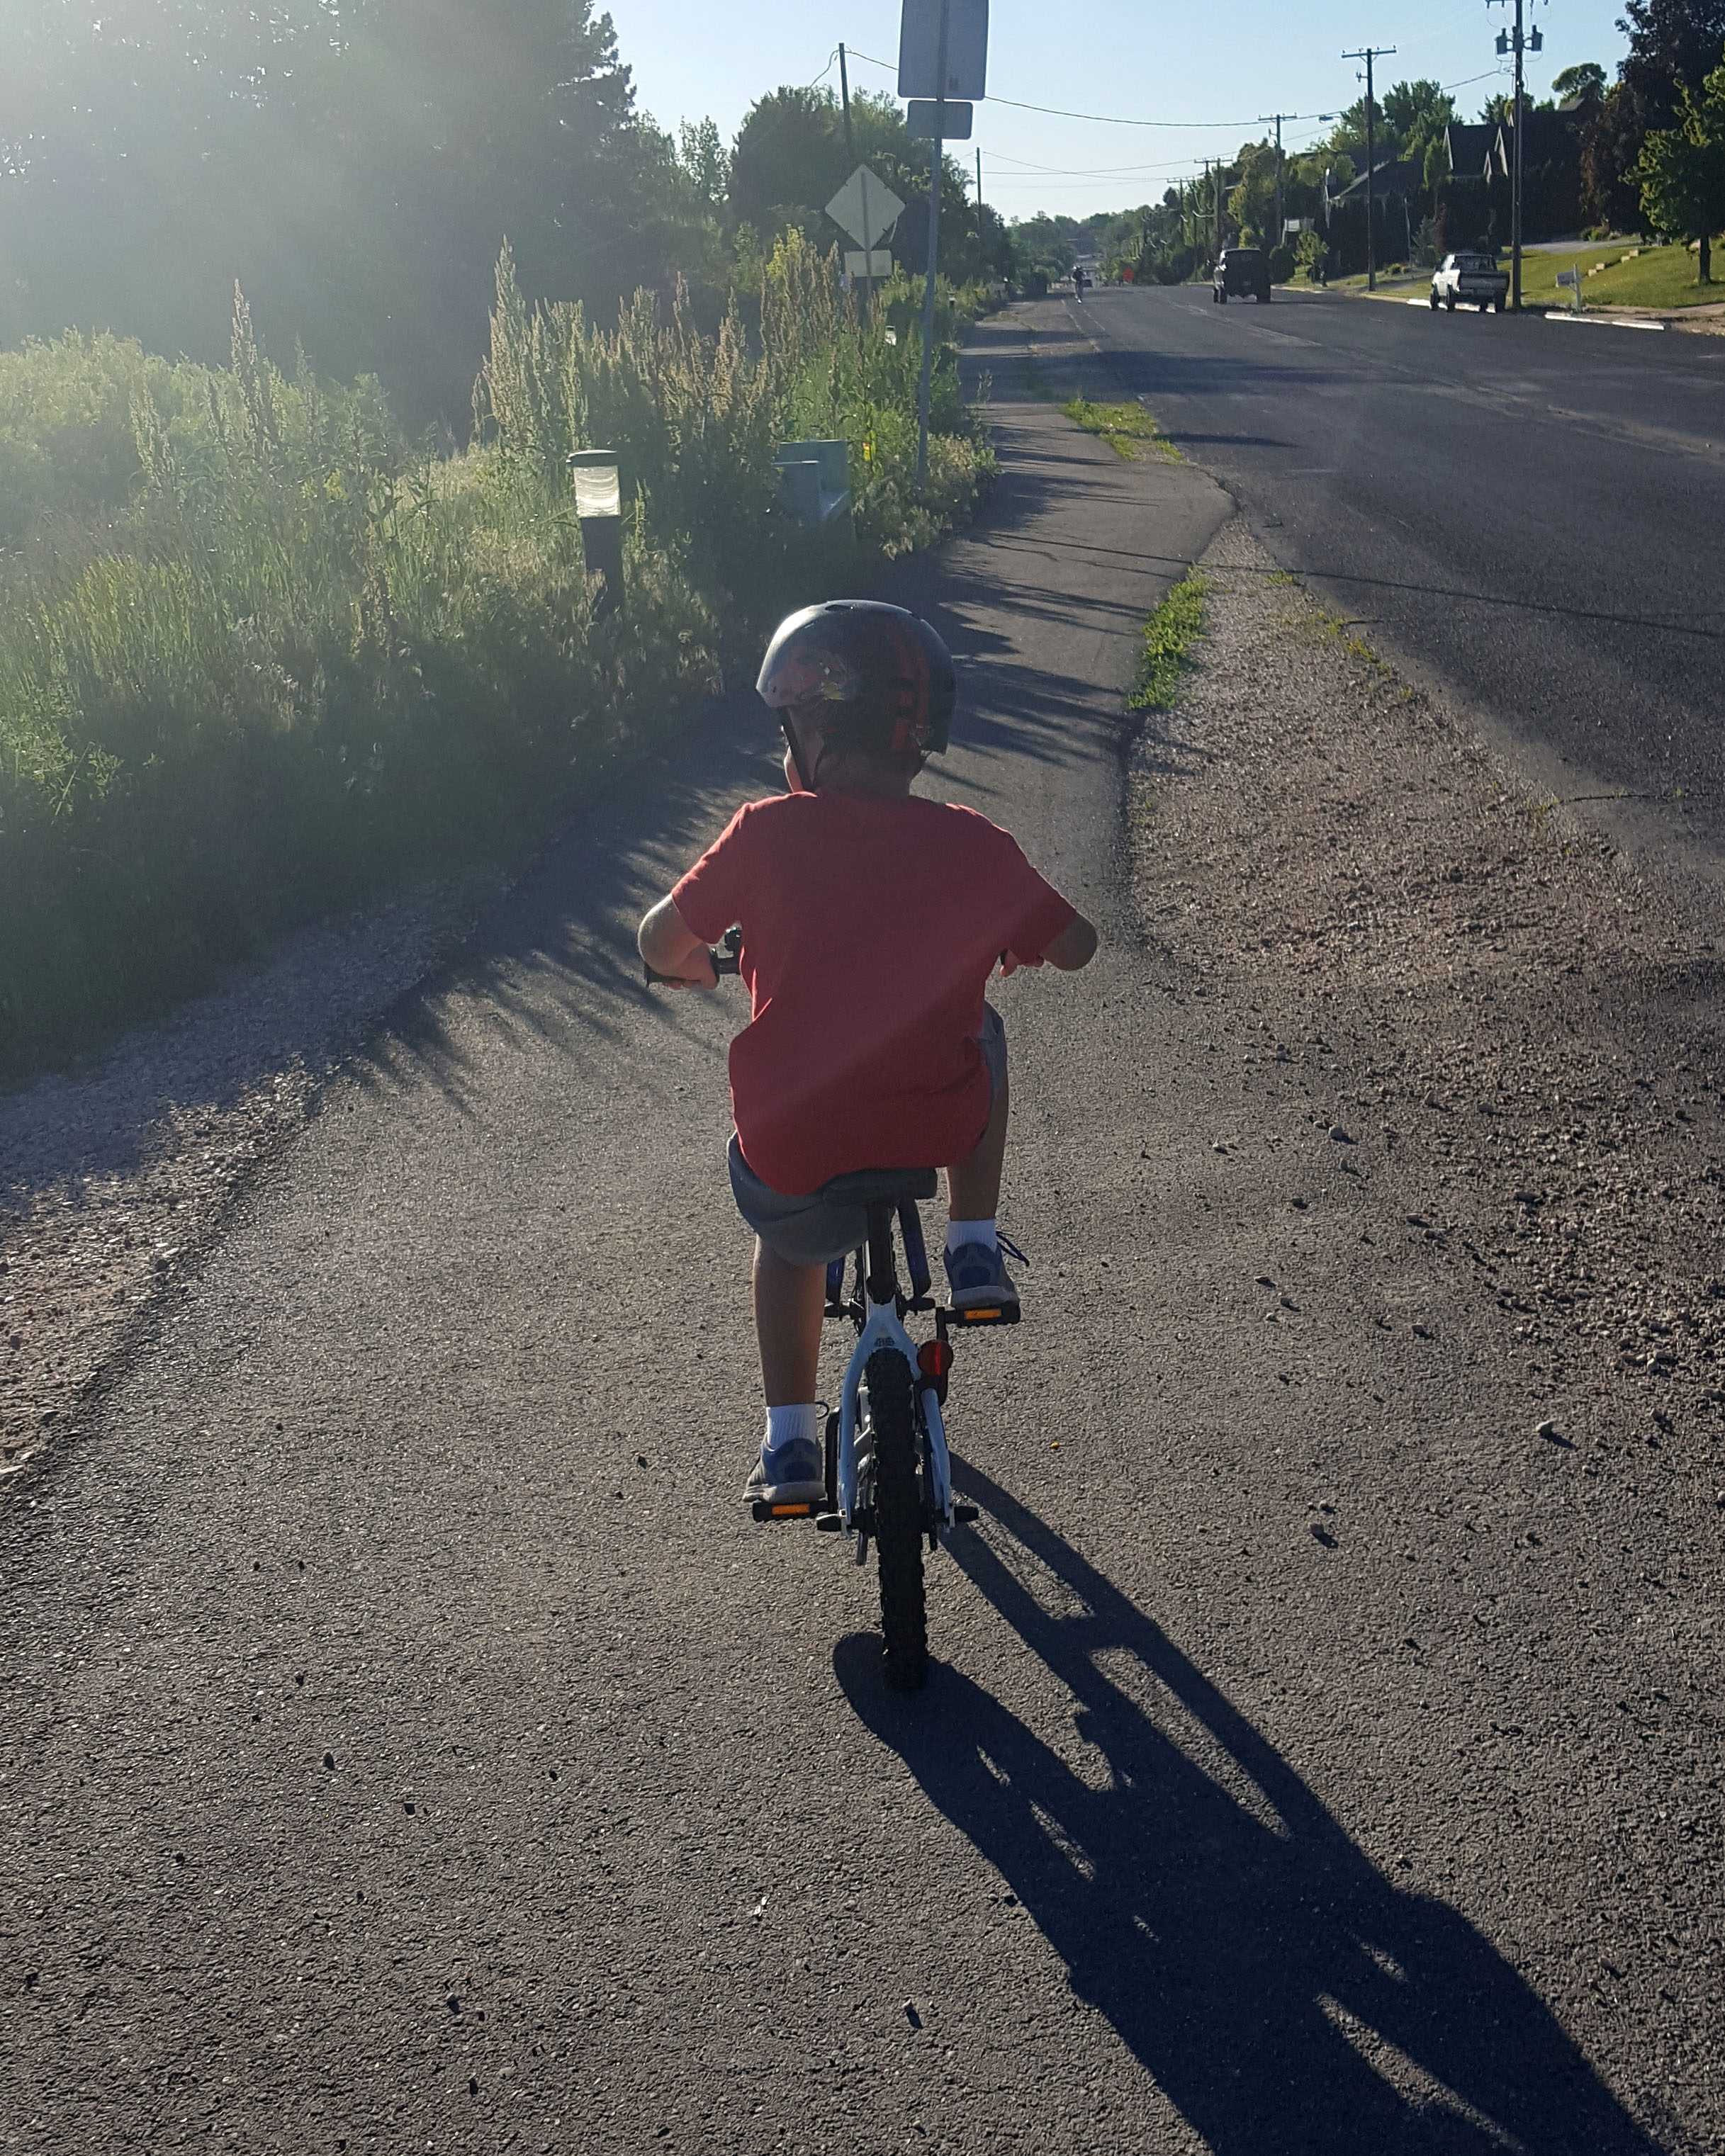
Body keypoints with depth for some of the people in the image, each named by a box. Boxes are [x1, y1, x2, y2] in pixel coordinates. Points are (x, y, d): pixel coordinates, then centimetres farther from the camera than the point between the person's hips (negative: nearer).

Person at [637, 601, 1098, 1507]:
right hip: (941, 1127, 1)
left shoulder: (766, 832, -10)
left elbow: (661, 941, 0)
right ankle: (974, 1251, 28)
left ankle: (789, 1443, 27)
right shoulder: (974, 845, -5)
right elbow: (1075, 947, 8)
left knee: (787, 1237, 34)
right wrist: (1012, 944, 31)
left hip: (790, 1143, -1)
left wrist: (688, 965, 24)